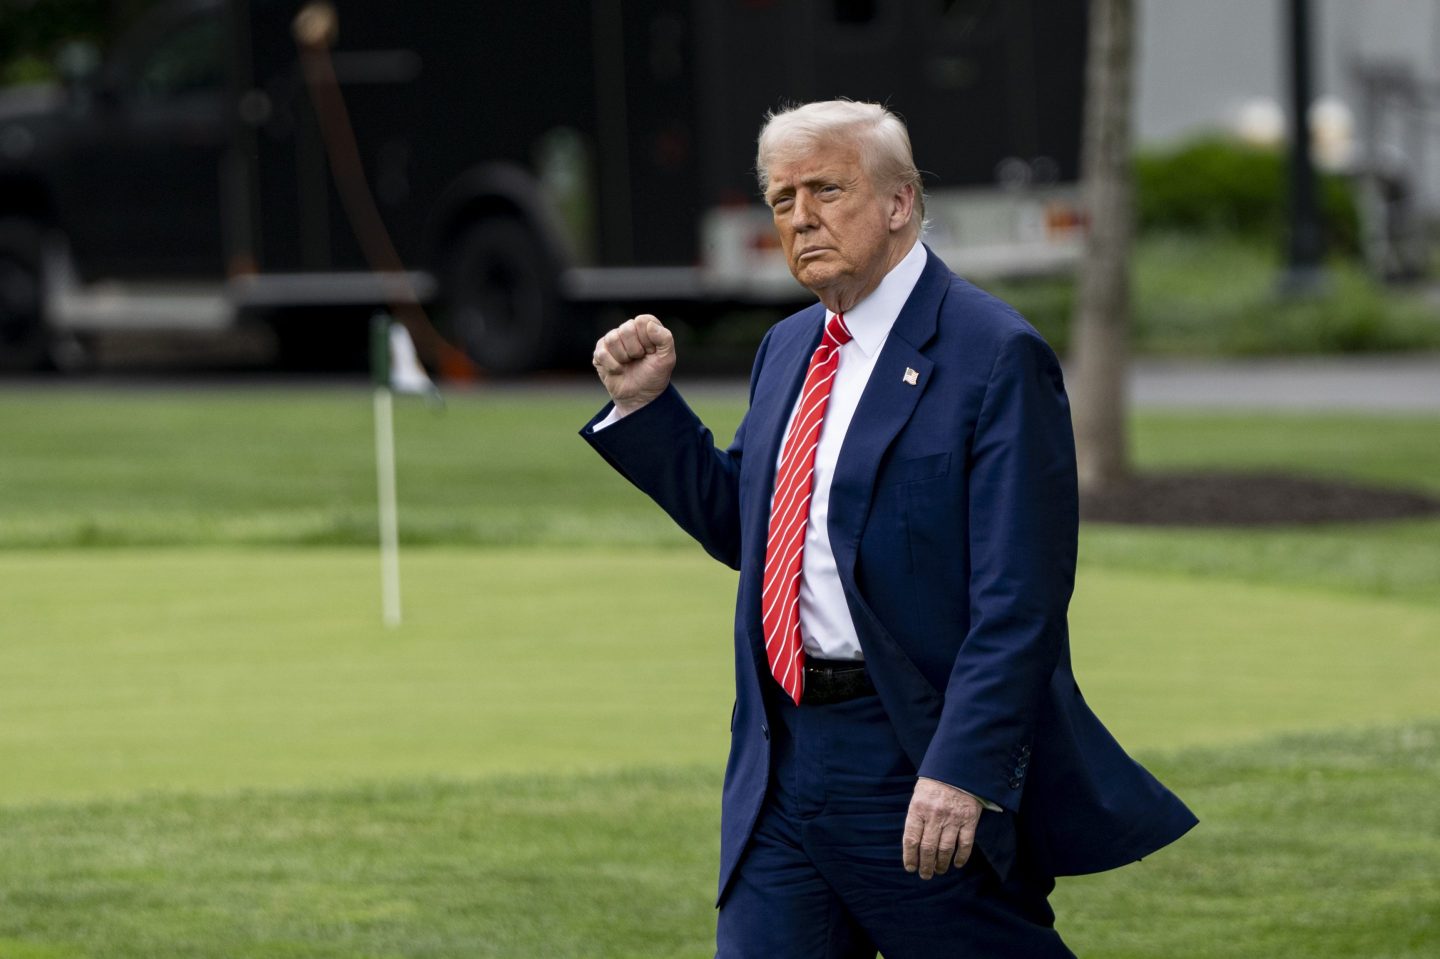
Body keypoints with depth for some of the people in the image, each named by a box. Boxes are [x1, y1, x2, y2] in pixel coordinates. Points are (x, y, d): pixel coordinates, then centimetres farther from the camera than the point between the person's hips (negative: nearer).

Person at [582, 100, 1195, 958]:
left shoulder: (995, 355, -11)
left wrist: (963, 768, -24)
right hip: (783, 764, 7)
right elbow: (741, 526, 26)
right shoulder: (789, 350, 15)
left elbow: (1019, 600, -16)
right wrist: (644, 404, 13)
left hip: (915, 761, -7)